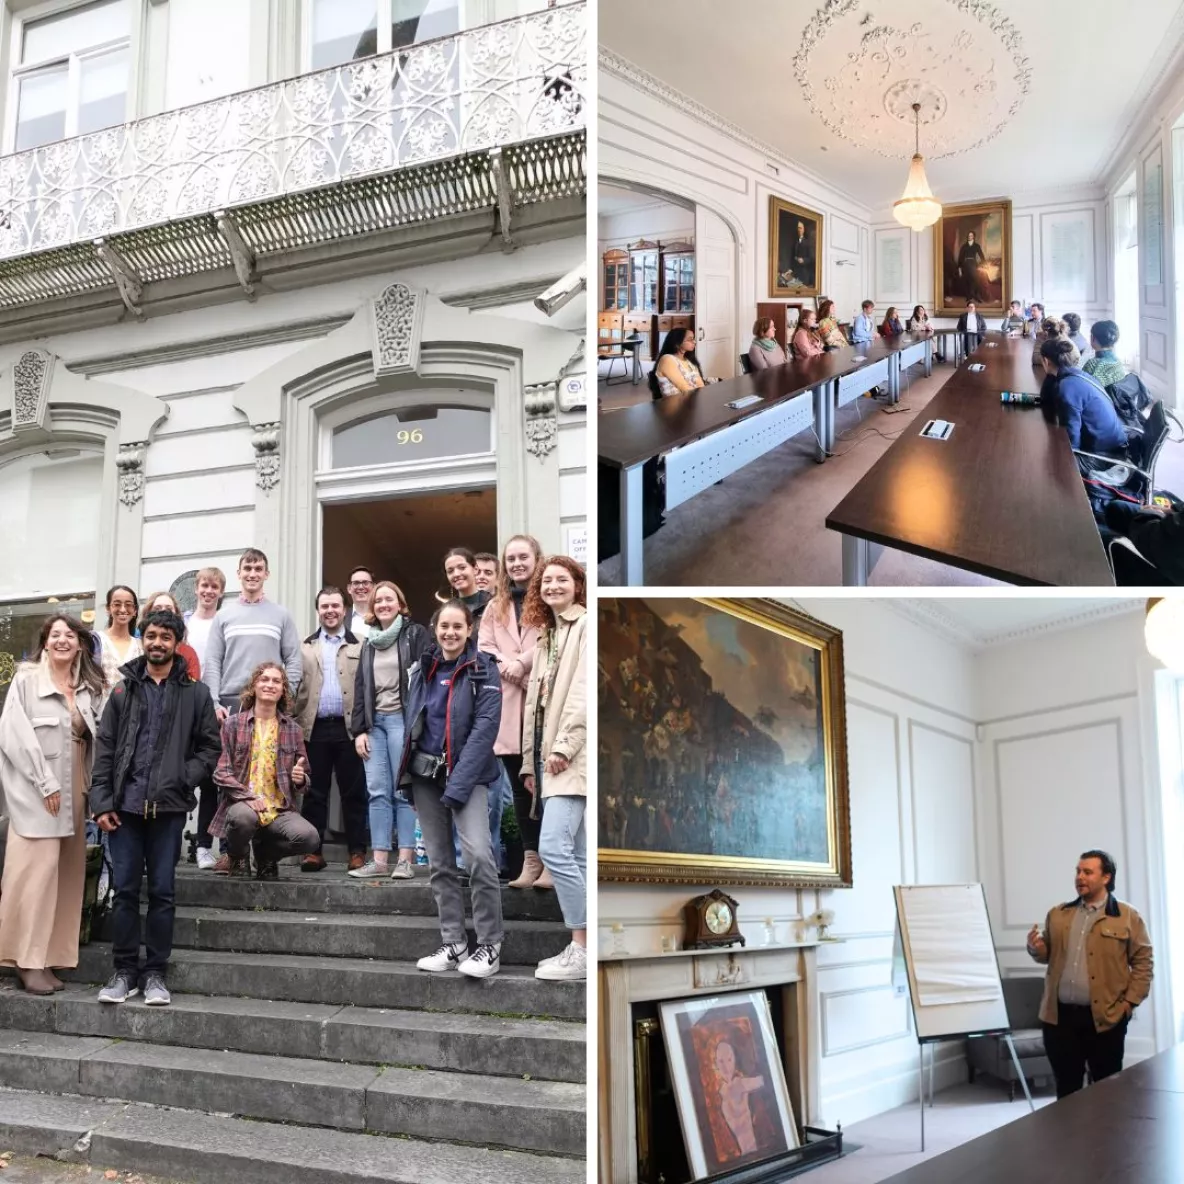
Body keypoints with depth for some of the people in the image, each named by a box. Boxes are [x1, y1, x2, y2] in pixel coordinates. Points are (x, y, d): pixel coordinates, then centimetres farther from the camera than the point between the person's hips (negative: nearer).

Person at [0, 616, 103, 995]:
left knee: (65, 874, 4)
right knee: (37, 870, -9)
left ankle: (48, 958, 9)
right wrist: (45, 783, -13)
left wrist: (92, 786, 0)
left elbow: (95, 738, 12)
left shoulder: (89, 688, 12)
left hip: (73, 791, 5)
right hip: (36, 790, -5)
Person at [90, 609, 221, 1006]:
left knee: (162, 891, 4)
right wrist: (101, 801, -3)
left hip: (169, 806, -1)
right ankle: (125, 970, 13)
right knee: (125, 890, 4)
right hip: (125, 804, 1)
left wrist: (184, 780, -11)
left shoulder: (195, 693, 5)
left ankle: (155, 972, 13)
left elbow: (208, 747, 5)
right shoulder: (124, 689, 9)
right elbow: (105, 747, 6)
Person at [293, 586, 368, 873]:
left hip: (348, 728, -2)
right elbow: (296, 686, 7)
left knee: (353, 792, 2)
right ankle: (314, 850, 11)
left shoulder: (359, 646, 6)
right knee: (314, 792, 5)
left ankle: (357, 851, 6)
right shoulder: (305, 647, 13)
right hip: (315, 728, 2)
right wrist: (295, 724, -3)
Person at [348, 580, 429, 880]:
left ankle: (406, 859, -4)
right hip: (374, 721, 5)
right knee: (377, 792, 0)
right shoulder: (369, 643, 19)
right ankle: (379, 859, 1)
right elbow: (360, 687, 17)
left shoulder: (416, 635, 2)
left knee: (403, 790, -6)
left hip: (402, 718, -5)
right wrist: (359, 729, 7)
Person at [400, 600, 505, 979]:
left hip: (466, 773, -5)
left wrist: (459, 785, -19)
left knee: (478, 852, -19)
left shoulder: (483, 670, -5)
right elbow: (409, 719, 14)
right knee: (439, 862, 7)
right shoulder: (422, 668, 9)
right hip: (425, 773, 5)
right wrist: (405, 771, 3)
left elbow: (485, 728, -12)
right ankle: (453, 944, 14)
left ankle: (490, 946, -10)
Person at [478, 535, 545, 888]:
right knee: (520, 786, 7)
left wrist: (522, 662, -14)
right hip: (508, 705, 5)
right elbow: (483, 647, 10)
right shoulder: (496, 607, 20)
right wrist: (504, 666, -9)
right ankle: (531, 858, 13)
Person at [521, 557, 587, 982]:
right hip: (550, 753, 9)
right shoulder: (548, 635, 23)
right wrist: (531, 761, 16)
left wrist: (565, 745, -20)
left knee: (554, 847, -17)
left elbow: (586, 690, -14)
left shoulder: (588, 625, -2)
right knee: (575, 855, 7)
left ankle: (583, 948, -11)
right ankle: (581, 948, 9)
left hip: (573, 753, -8)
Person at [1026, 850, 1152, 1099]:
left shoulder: (1127, 916, -1)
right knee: (1066, 1085, 10)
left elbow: (1143, 961, -1)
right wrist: (1036, 948, -8)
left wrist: (1130, 1002, -8)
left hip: (1106, 1016, -3)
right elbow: (1047, 955, 15)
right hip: (1060, 1015, 3)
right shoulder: (1057, 914, 11)